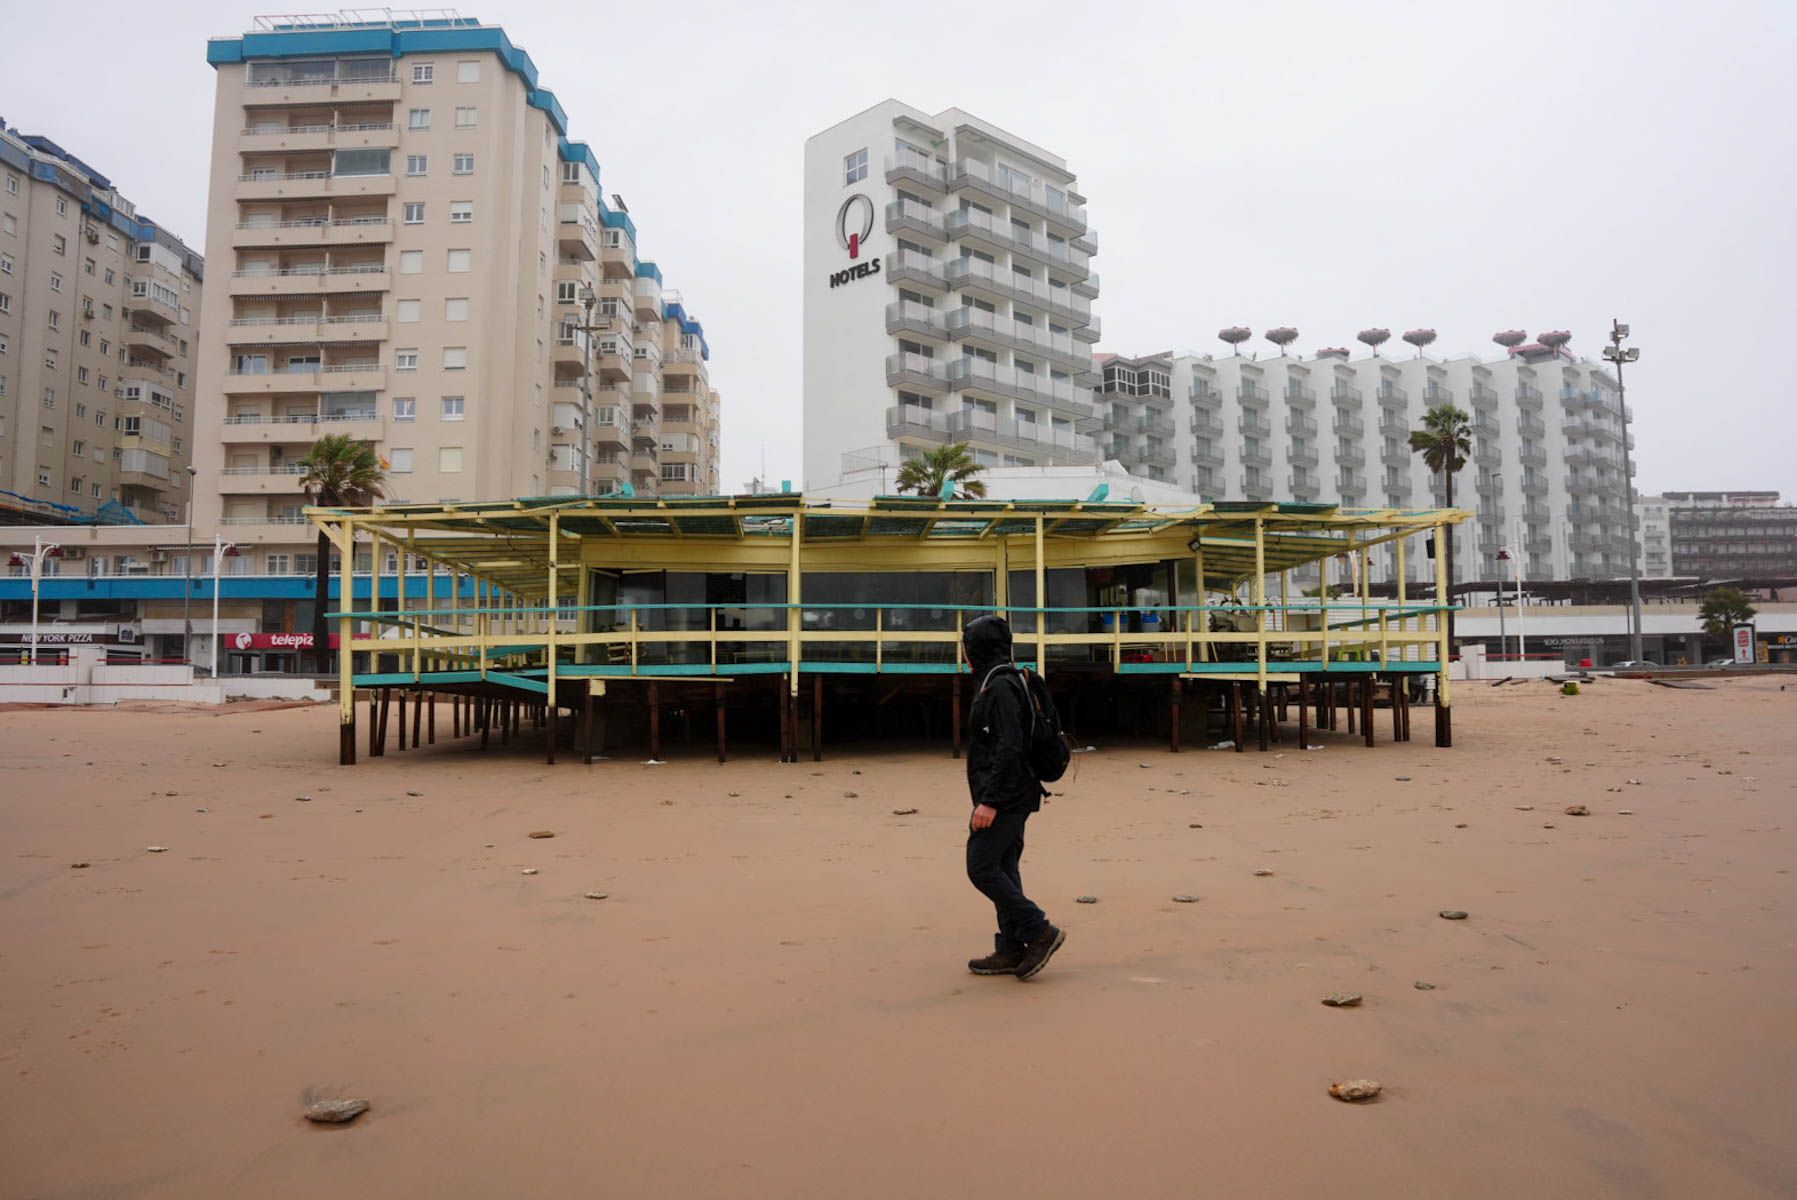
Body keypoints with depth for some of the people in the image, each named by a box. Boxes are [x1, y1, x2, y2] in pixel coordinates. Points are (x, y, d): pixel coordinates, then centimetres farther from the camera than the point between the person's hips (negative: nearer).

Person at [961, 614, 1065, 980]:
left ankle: (1039, 932, -2)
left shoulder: (1001, 687, -17)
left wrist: (989, 801, -24)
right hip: (1013, 798, 10)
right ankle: (1011, 950, 17)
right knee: (1003, 869, 12)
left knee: (981, 868, -7)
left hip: (1004, 798, -10)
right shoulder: (1003, 683, 15)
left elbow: (1009, 749, -24)